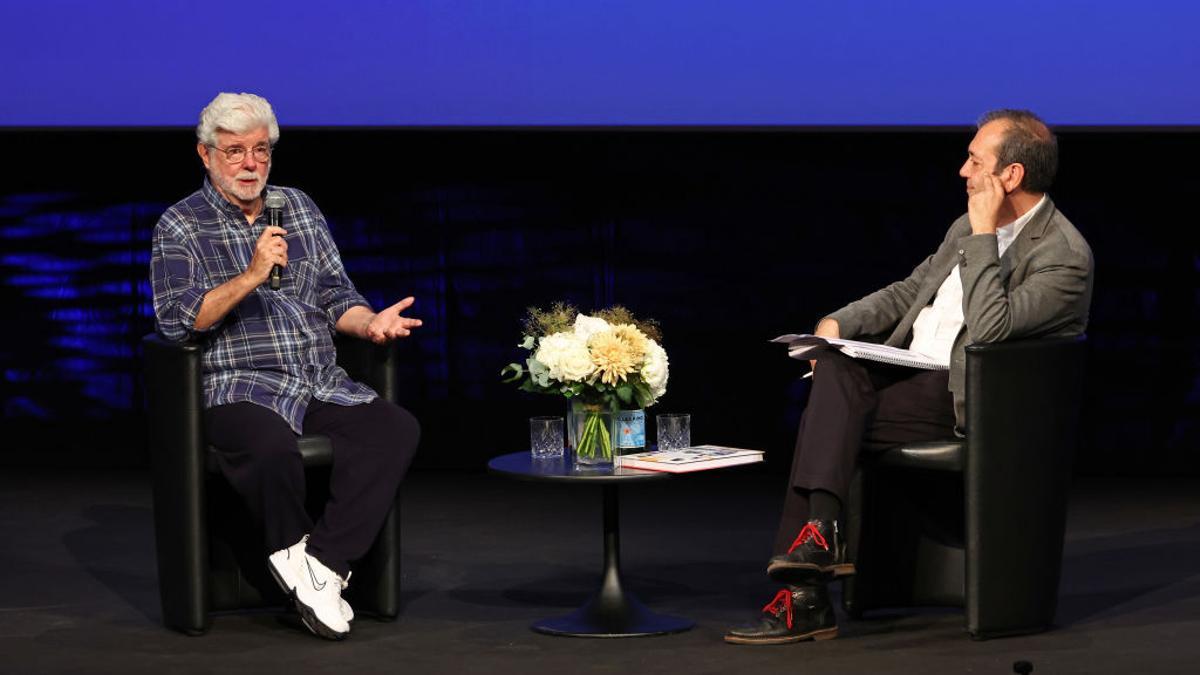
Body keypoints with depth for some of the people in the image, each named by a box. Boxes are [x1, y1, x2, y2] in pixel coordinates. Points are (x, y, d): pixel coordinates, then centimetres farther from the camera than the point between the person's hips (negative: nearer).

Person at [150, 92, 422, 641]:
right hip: (238, 387, -5)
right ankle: (293, 549, -10)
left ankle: (320, 560, -25)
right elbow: (178, 320, -11)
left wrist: (370, 323, -2)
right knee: (272, 446, -39)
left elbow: (335, 296, 20)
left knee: (396, 429, -23)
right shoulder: (180, 227, 3)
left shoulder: (298, 208, 19)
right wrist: (251, 276, -21)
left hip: (322, 385, 5)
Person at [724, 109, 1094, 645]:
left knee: (824, 413, -24)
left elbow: (988, 330, -24)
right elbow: (908, 291, 23)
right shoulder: (969, 226, 15)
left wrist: (983, 235, -19)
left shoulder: (1065, 255, -12)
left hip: (965, 403, -8)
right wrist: (840, 321, 5)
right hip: (910, 375, 8)